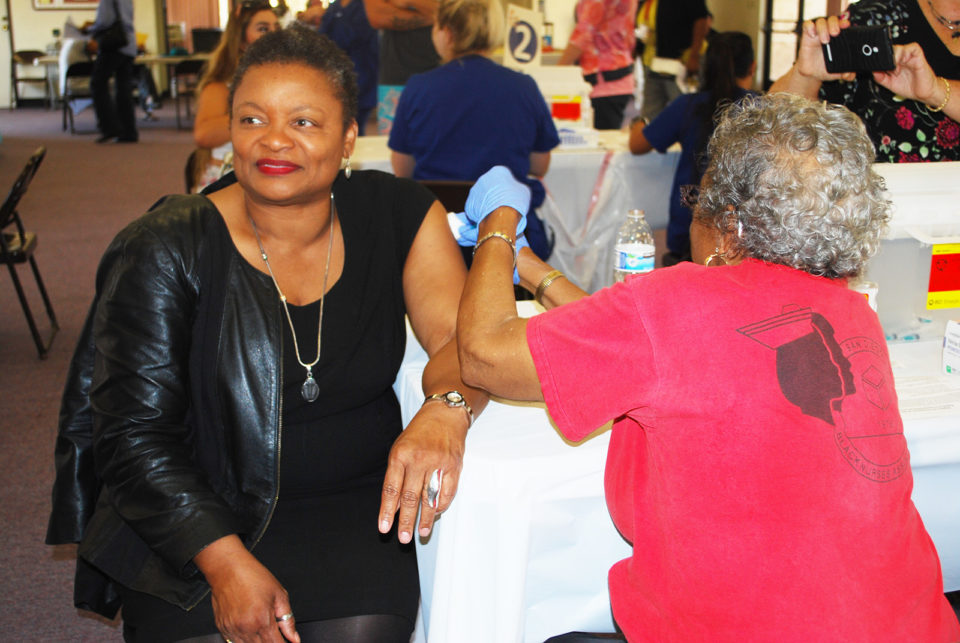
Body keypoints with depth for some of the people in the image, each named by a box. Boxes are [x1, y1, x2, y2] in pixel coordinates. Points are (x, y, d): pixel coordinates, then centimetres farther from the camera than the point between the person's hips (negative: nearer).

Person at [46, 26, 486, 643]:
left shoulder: (396, 215, -1)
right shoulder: (166, 251, -8)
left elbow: (461, 339, -6)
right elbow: (134, 435, -10)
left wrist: (445, 409, -31)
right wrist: (227, 562, -20)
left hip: (352, 503, 2)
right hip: (195, 517, -1)